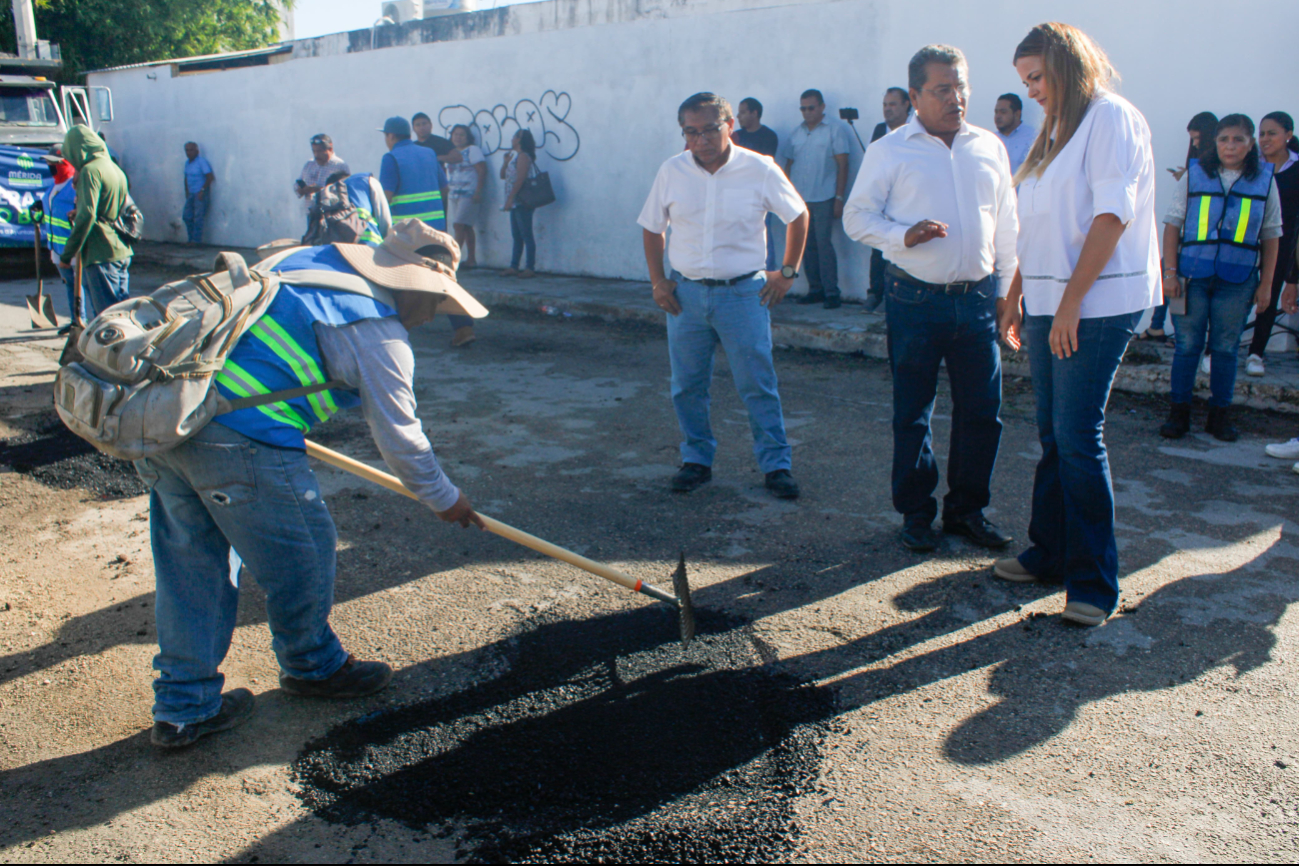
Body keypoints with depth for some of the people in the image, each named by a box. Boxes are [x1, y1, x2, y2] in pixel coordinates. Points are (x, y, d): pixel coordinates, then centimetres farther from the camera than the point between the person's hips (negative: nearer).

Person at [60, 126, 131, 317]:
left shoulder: (90, 170, -11)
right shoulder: (115, 169, 14)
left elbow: (86, 216, -19)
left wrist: (67, 255, -14)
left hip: (101, 254, -9)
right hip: (122, 252, 9)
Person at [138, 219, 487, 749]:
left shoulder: (305, 259, 17)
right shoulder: (380, 334, -6)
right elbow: (400, 438, 3)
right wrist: (444, 499, 19)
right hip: (240, 439, -9)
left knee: (191, 563, 18)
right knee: (300, 559, 14)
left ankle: (183, 708, 29)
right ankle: (311, 666, 38)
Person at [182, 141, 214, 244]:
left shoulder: (202, 161, -10)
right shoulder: (187, 162, 14)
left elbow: (210, 177, -15)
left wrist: (202, 191, -16)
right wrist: (187, 191, 12)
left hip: (200, 194, -8)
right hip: (191, 194, 8)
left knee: (198, 219, -8)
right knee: (186, 216, 8)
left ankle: (196, 241, -3)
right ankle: (191, 240, 16)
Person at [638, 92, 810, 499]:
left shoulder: (760, 170, -6)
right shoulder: (671, 172, 0)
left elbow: (798, 215, 7)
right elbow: (652, 228, 12)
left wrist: (787, 272, 3)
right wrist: (657, 281, 4)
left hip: (744, 292, -2)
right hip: (685, 293, 3)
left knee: (758, 385, 0)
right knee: (687, 386, 9)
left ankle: (776, 464, 12)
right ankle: (696, 459, 25)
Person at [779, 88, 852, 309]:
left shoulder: (835, 130, 1)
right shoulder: (796, 134, 14)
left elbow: (842, 165, -2)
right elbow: (788, 165, 16)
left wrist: (839, 198, -9)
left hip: (824, 199, -5)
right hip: (799, 199, 5)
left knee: (823, 243, -11)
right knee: (807, 245, 6)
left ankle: (831, 292, -6)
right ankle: (815, 289, 13)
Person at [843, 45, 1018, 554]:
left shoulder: (989, 148, 11)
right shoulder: (889, 151, 0)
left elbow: (1006, 224, 16)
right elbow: (857, 217, 0)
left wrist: (1006, 288, 12)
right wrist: (904, 236, -17)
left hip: (978, 298, 4)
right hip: (915, 300, -3)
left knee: (982, 411, 6)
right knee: (912, 413, 5)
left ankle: (967, 509, 22)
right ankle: (916, 513, 19)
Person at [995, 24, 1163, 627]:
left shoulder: (1112, 118, -6)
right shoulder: (1056, 132, 19)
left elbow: (1111, 218, -15)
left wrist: (1071, 304, -18)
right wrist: (1016, 294, 17)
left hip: (1097, 305, -8)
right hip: (1050, 304, 8)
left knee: (1079, 438, -8)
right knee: (1053, 436, 11)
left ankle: (1094, 583, 1)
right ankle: (1049, 554, 21)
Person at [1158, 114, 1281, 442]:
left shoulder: (1264, 180, 5)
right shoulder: (1195, 174, 3)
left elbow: (1271, 236, 8)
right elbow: (1172, 224, 3)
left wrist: (1266, 284, 4)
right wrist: (1170, 272, -5)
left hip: (1237, 280, 1)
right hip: (1192, 276, -1)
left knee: (1226, 348, 7)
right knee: (1187, 345, 3)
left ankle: (1219, 414, 17)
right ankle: (1178, 412, 13)